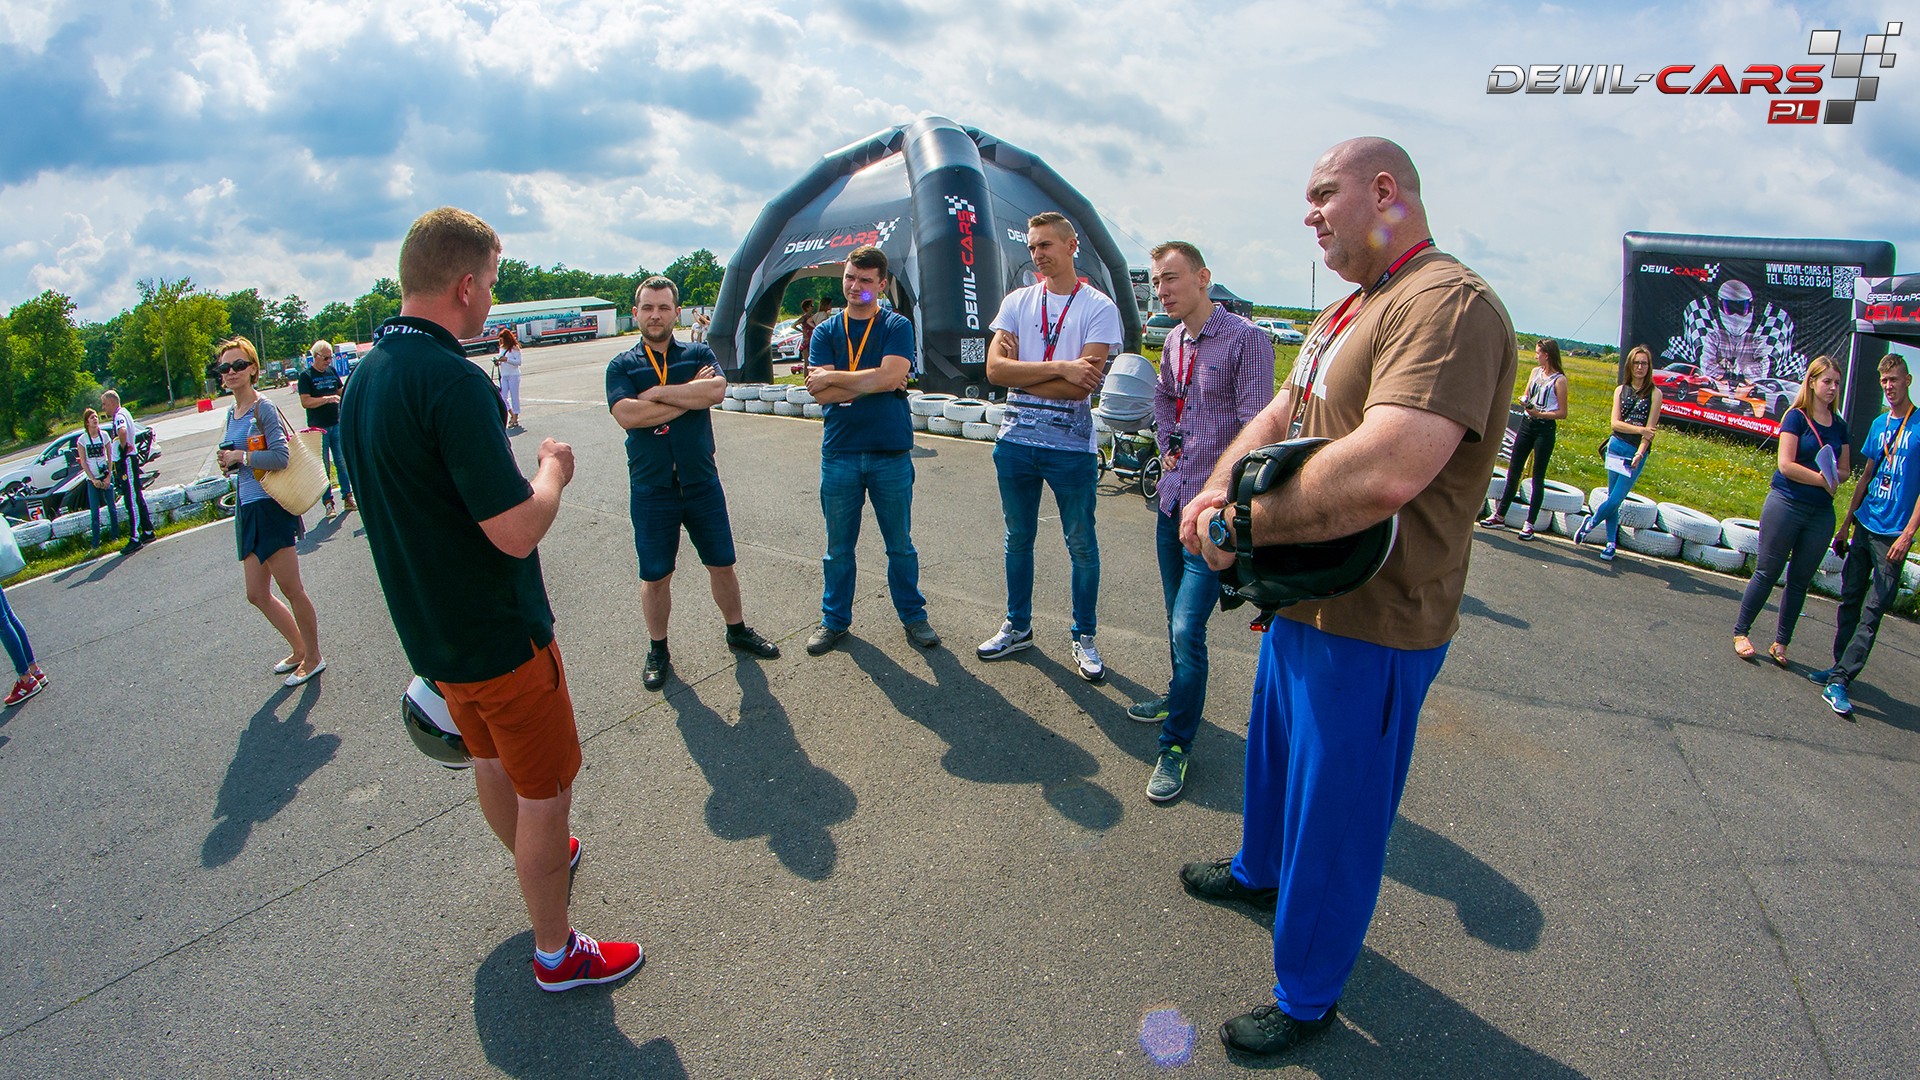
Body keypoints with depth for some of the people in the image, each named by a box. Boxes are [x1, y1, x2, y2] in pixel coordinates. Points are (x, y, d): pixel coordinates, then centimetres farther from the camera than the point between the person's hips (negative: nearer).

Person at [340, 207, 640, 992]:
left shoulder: (364, 376, 4)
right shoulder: (450, 378, -27)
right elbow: (517, 531, -28)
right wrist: (554, 470, -12)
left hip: (431, 627, 9)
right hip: (498, 633, -9)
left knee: (492, 763, 28)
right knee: (546, 790, 7)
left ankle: (542, 860, 53)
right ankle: (556, 952, 24)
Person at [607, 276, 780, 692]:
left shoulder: (698, 354, 4)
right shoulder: (621, 366, 1)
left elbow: (717, 391, -17)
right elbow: (627, 415, -18)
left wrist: (658, 393, -15)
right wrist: (690, 394, -13)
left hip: (702, 483, 1)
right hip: (650, 490, -1)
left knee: (722, 564, 13)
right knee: (655, 577, 8)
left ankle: (737, 630, 34)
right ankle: (657, 651, 27)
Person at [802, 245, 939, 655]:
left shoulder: (897, 327, 0)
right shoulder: (826, 331, 6)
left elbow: (889, 376, -17)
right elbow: (820, 394, -7)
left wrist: (833, 377, -10)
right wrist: (874, 383, -12)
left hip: (891, 453, -2)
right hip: (839, 454, 2)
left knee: (900, 544, 10)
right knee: (838, 546, 12)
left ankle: (912, 614, 26)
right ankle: (835, 619, 27)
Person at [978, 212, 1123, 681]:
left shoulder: (1099, 307, -5)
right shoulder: (1017, 302, 7)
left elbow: (1084, 384, -17)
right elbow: (995, 369, -7)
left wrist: (1020, 373, -10)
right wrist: (1059, 367, -17)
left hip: (1071, 447, -4)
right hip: (1015, 441, 4)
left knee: (1082, 546, 6)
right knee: (1018, 540, 15)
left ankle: (1084, 637, 23)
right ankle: (1017, 627, 31)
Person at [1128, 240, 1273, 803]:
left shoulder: (1245, 340, -12)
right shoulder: (1174, 341, 11)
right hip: (1173, 501, 8)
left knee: (1187, 630, -9)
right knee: (1177, 619, 20)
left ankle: (1176, 746, 4)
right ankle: (1181, 698, 41)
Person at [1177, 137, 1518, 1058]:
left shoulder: (1447, 303, -23)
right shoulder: (1347, 312, 12)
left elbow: (1385, 473, -37)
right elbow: (1277, 419, 11)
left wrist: (1243, 526, -24)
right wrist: (1215, 488, -9)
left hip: (1371, 627, -10)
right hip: (1304, 597, 10)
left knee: (1333, 817, 7)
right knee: (1273, 749, 29)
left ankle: (1306, 999, 30)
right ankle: (1258, 870, 57)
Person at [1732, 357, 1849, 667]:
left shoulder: (1839, 426, 10)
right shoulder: (1796, 417, -6)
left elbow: (1845, 470, 12)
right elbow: (1786, 465, -13)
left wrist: (1832, 475, -9)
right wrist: (1823, 479, -13)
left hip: (1821, 513, 5)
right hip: (1786, 504, -5)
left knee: (1800, 580, 8)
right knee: (1767, 572, 0)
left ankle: (1781, 643, 16)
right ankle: (1740, 632, 12)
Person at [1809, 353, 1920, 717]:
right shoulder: (1879, 424, 11)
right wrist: (1846, 523, 17)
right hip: (1864, 526, 6)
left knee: (1871, 613, -6)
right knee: (1849, 600, 11)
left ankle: (1839, 682, -9)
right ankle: (1840, 667, 21)